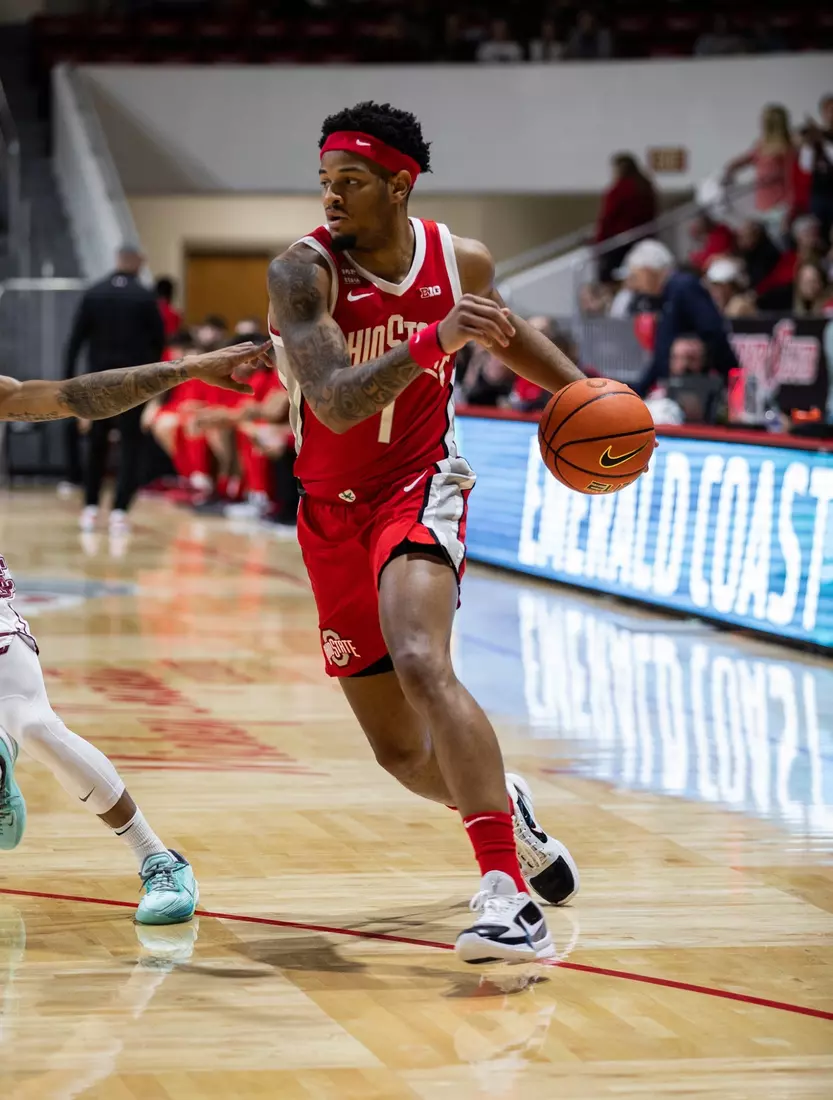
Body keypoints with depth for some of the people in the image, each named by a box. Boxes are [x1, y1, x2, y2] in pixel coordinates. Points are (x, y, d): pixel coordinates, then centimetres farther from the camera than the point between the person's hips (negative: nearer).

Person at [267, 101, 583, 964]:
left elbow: (507, 333, 19)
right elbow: (336, 402, -30)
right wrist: (434, 341, -42)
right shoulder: (304, 271, -16)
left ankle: (508, 896, -36)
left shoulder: (459, 261, -5)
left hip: (420, 488, -1)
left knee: (420, 664, -31)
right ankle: (503, 809, 42)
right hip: (333, 511, 1)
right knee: (400, 753, 8)